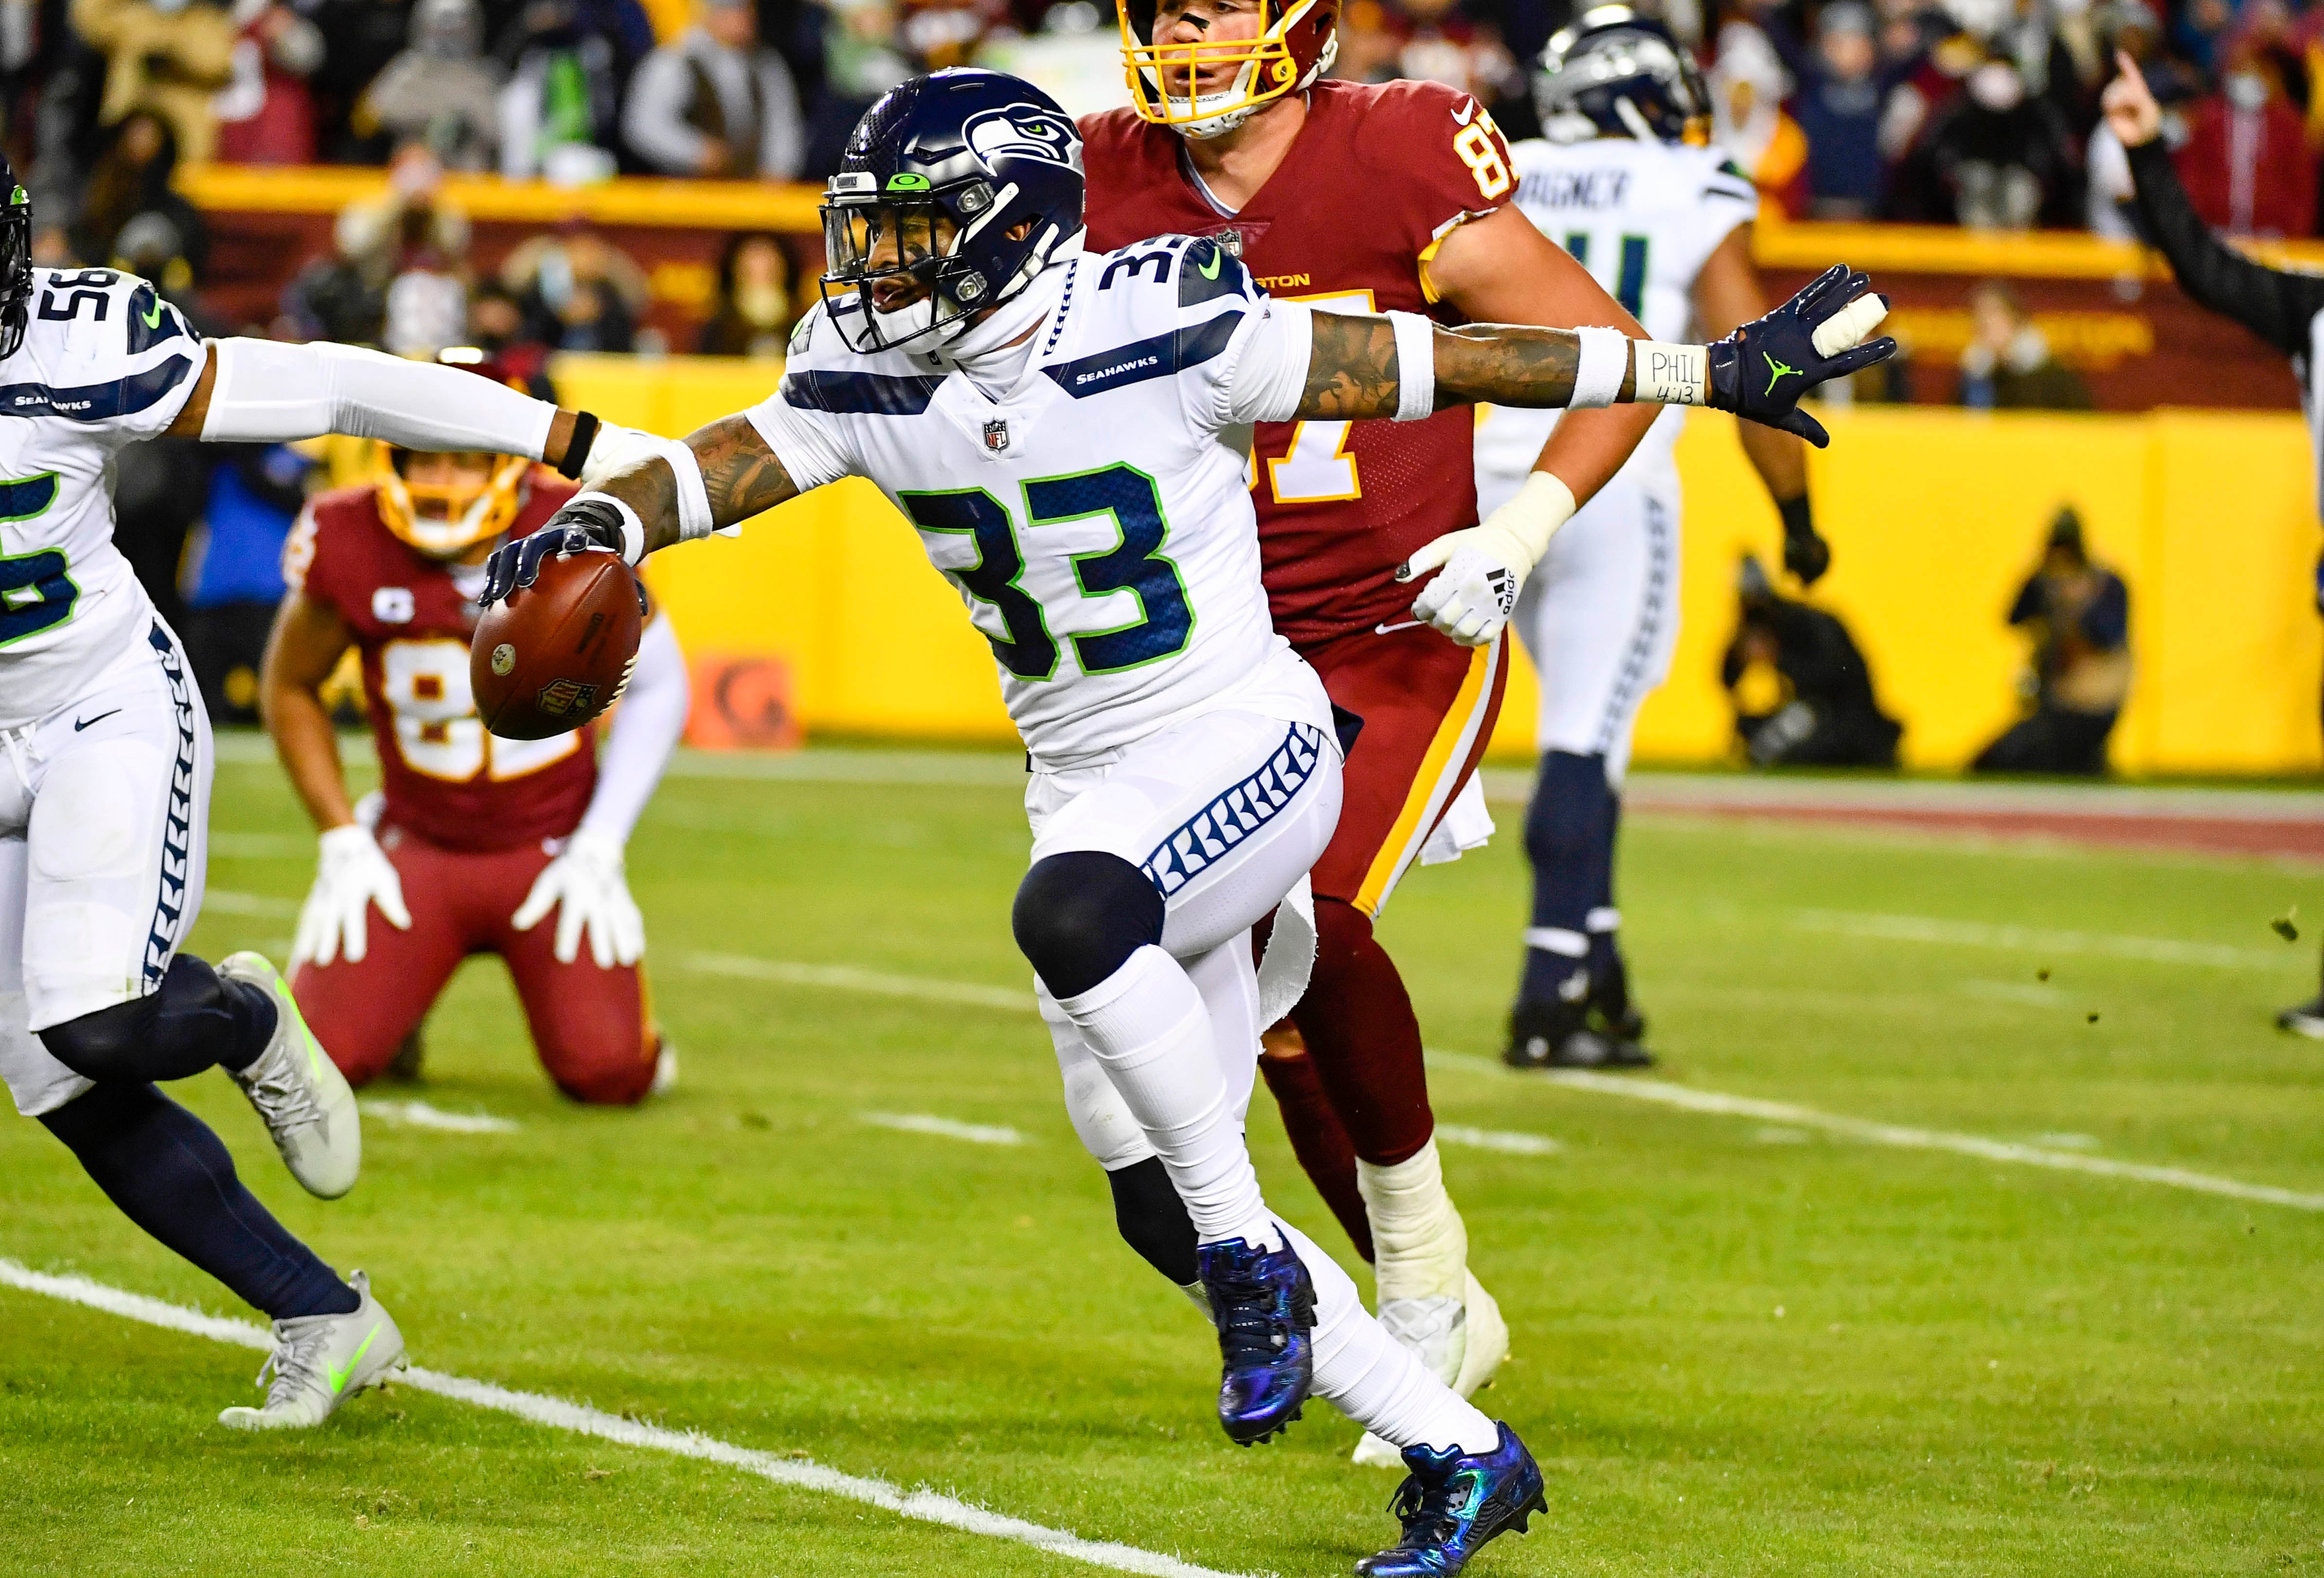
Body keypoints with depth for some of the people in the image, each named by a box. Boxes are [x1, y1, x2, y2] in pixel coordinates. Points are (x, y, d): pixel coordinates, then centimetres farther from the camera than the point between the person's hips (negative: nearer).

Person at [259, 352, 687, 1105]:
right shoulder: (353, 545, -13)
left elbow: (657, 687, -2)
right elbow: (290, 689, 3)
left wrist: (599, 848, -8)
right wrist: (342, 840, -4)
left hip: (552, 847, -1)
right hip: (419, 847, 1)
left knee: (607, 1072, -14)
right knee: (325, 1058, -15)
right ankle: (393, 987, 22)